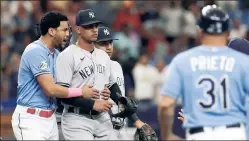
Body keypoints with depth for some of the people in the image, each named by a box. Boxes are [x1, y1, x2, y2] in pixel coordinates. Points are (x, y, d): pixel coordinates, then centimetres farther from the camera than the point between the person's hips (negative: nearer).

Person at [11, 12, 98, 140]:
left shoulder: (56, 54, 14)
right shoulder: (36, 51, -15)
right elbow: (50, 89, -21)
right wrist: (81, 92, -11)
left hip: (50, 118, 9)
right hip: (31, 119, -9)